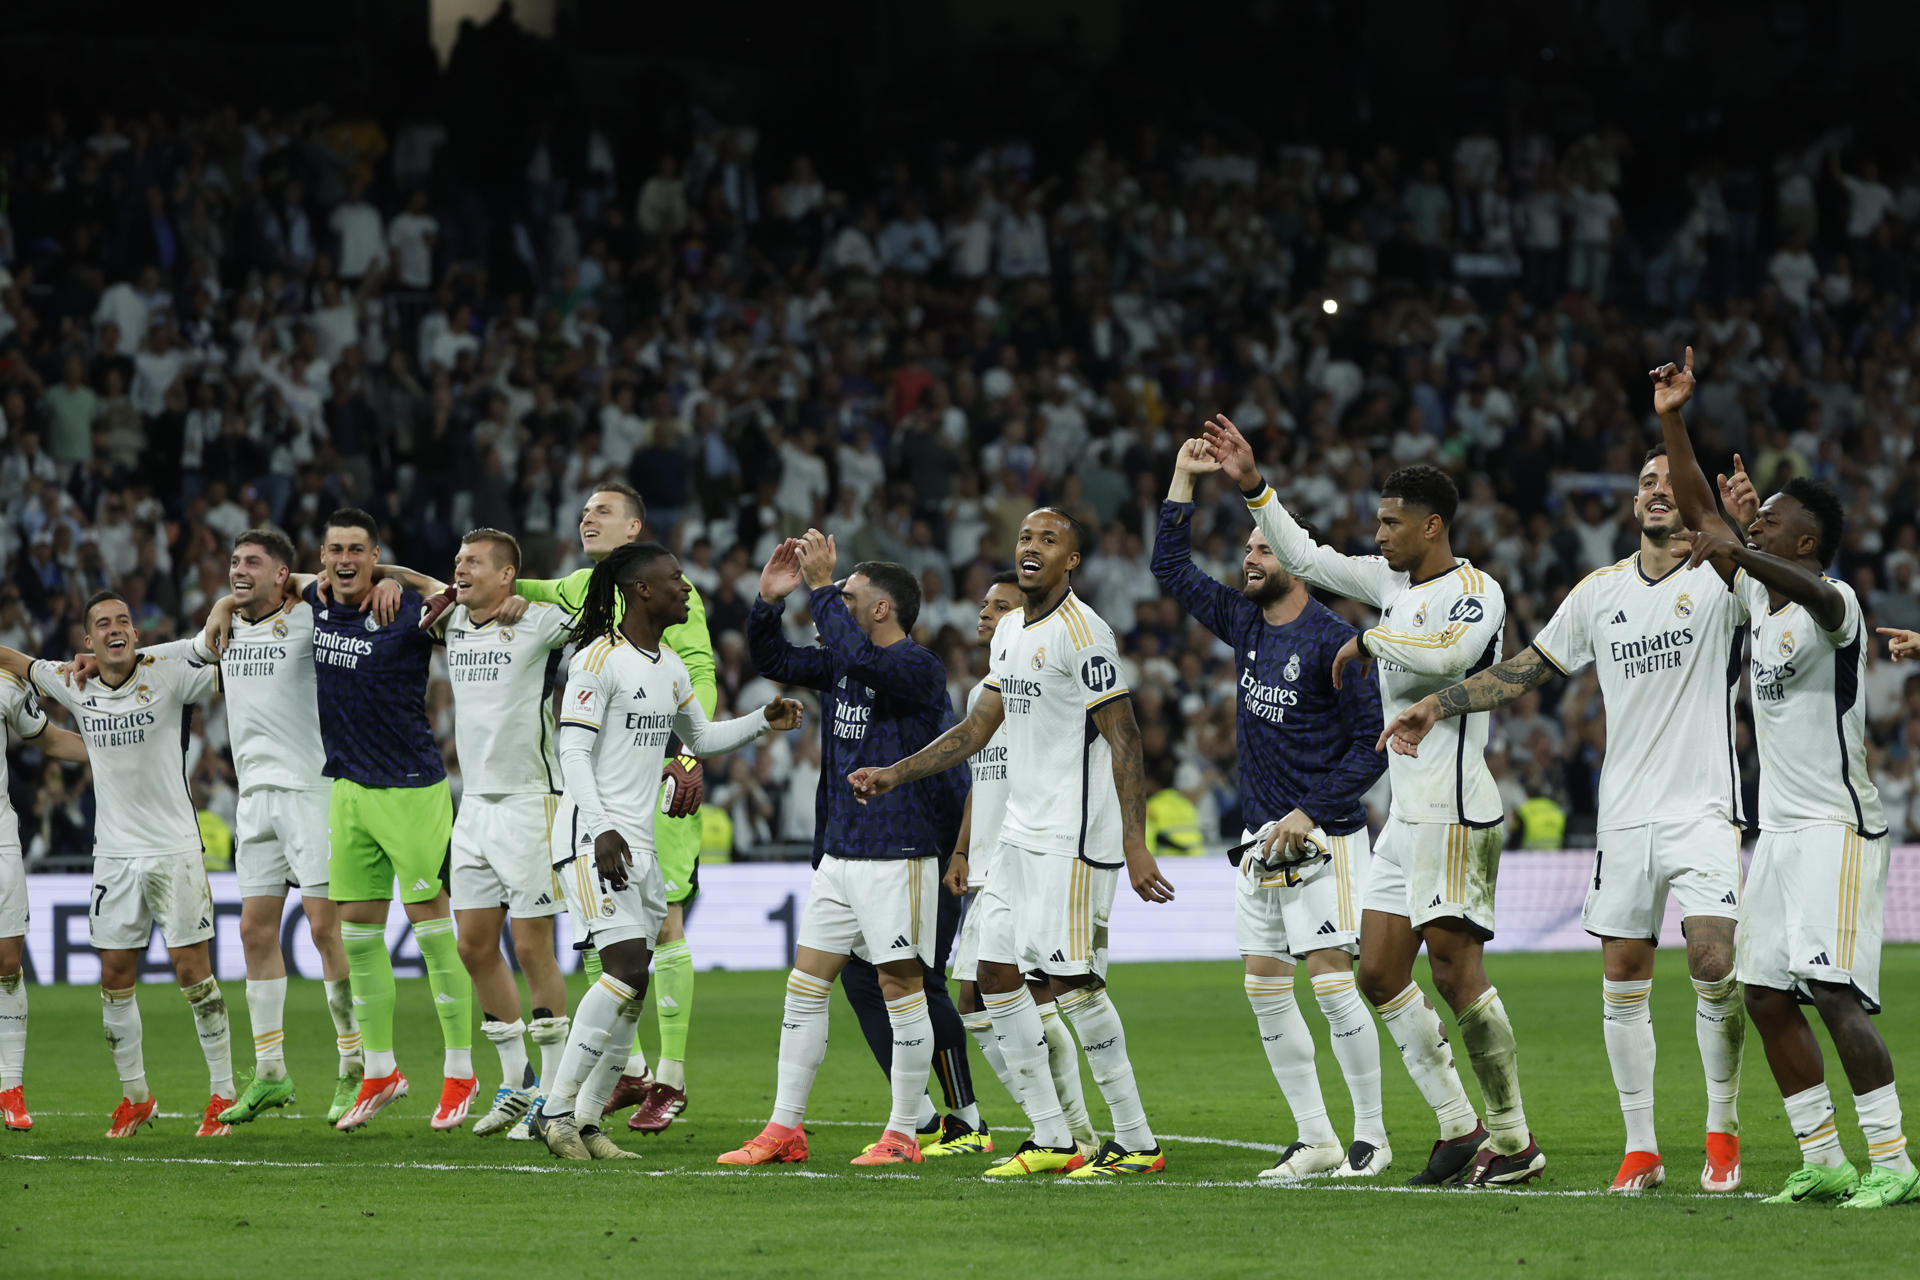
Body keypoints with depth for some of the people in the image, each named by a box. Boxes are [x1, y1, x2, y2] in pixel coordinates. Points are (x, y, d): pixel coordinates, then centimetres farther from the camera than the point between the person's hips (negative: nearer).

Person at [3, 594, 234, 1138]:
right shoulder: (75, 686, 4)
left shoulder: (169, 676, -7)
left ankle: (223, 1094, 2)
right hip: (114, 852, 4)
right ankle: (135, 1097, 19)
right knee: (115, 975, 5)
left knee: (192, 968, -5)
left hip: (175, 849, -4)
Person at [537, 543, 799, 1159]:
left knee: (632, 991, 4)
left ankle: (585, 1122, 10)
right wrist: (602, 830, -23)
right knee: (628, 968, -20)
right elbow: (574, 752, -14)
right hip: (594, 839, -9)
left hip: (639, 842, 9)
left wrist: (763, 721, 15)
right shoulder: (598, 660, -10)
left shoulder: (670, 668, 16)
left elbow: (702, 737, 31)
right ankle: (556, 1107, -15)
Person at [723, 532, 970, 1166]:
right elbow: (774, 661, 21)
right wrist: (769, 599, 5)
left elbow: (858, 656, -30)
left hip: (898, 857, -8)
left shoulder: (920, 668, -12)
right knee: (804, 987, 6)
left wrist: (821, 586, -23)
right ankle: (784, 1130, 10)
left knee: (902, 989, -3)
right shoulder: (839, 666, 12)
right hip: (838, 854, 8)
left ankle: (902, 1136, 4)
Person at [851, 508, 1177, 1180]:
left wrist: (1136, 846, -23)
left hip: (1073, 839, -9)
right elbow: (978, 727, 22)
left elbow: (1124, 741, -17)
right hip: (1020, 834, 9)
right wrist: (894, 774, 18)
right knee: (997, 973, 7)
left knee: (1071, 979, -11)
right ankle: (1051, 1138, 12)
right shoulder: (1010, 631, 14)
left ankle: (1137, 1142, -3)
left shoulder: (1083, 633, -13)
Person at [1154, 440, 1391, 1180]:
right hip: (1261, 841, 8)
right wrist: (1183, 479, 11)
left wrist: (1310, 813, -17)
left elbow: (1372, 744, -12)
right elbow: (1171, 568, 18)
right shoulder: (1244, 624, 9)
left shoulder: (1332, 641, -12)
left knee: (1331, 980, -11)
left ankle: (1371, 1137, -4)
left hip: (1322, 840, -8)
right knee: (1265, 988, 5)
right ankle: (1315, 1140, 10)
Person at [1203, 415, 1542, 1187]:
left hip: (1455, 813, -9)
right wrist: (1252, 486, 17)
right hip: (1407, 813, 9)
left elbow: (1449, 654, -30)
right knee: (1379, 973, 6)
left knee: (1456, 972, -13)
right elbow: (1305, 557, 23)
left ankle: (1514, 1141, -6)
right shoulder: (1392, 582, 14)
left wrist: (1371, 639, -15)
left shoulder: (1476, 591, -10)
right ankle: (1458, 1128, 11)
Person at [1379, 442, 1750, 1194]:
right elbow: (1527, 669, 19)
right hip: (1624, 814, 4)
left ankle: (1722, 1132, 1)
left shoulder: (1721, 580, -1)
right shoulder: (1601, 591, 11)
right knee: (1622, 980, 3)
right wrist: (1436, 706, 14)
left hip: (1702, 811, -4)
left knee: (1715, 964, -16)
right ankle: (1641, 1147, 11)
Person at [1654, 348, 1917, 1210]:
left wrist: (1738, 550, -54)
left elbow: (1818, 595, -37)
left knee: (1836, 996, -16)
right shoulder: (1759, 596, 12)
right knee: (1766, 998, 6)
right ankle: (1822, 1162, 11)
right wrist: (1672, 421, 9)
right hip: (1779, 829, 9)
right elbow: (1700, 516, 17)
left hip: (1837, 825, -9)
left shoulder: (1834, 605, -12)